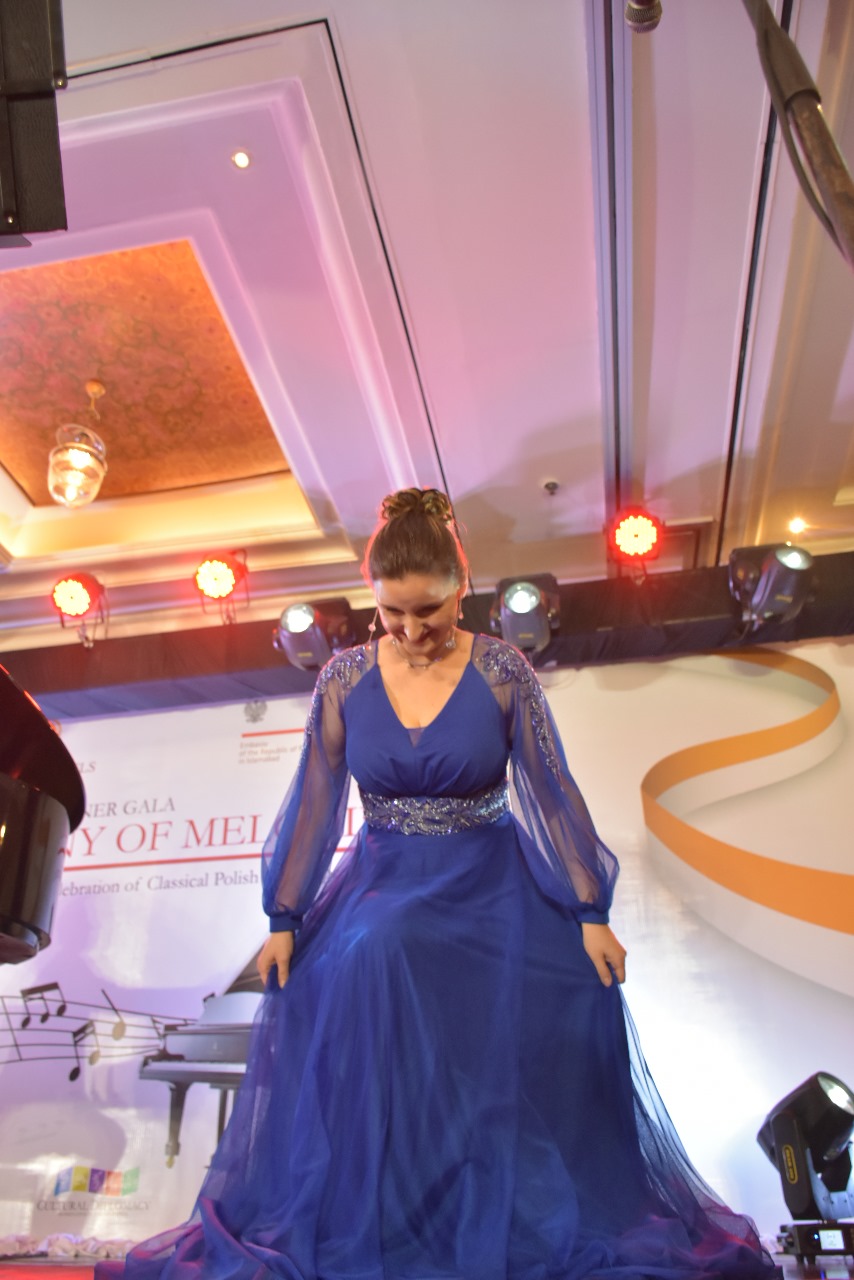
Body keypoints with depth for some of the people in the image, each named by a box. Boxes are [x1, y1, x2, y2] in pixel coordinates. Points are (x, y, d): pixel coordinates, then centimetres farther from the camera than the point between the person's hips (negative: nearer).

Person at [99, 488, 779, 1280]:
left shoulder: (503, 672, -9)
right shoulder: (344, 678, -5)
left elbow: (552, 792, -6)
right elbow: (314, 802, -1)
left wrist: (591, 913, -7)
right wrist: (283, 920, -1)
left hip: (493, 894, -1)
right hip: (382, 889, 2)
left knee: (511, 1072, -7)